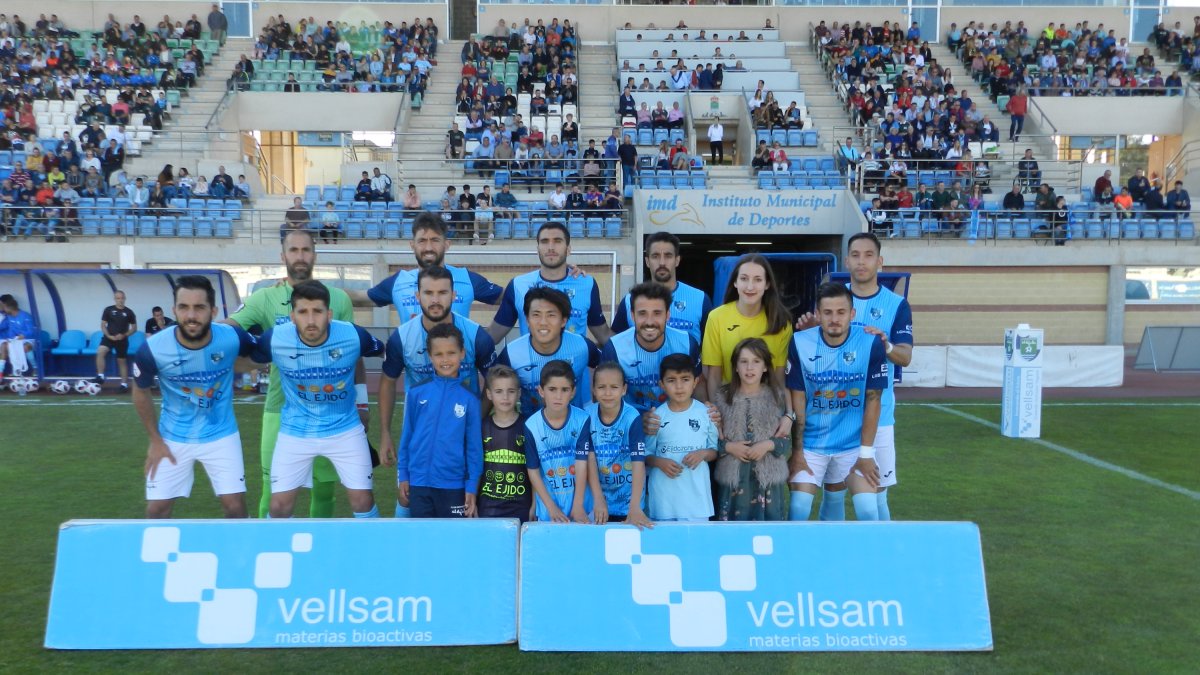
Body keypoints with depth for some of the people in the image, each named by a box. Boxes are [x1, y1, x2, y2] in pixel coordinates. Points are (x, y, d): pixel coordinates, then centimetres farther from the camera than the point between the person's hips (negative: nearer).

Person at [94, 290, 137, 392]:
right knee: (100, 352, -26)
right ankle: (100, 376, -21)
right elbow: (103, 325, 2)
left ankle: (124, 384, 15)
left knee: (122, 361, 8)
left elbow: (134, 328, 5)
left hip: (122, 340, 0)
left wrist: (124, 335, -11)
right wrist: (109, 336, -13)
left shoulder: (129, 312, 0)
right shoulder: (108, 310, 0)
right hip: (109, 337, 0)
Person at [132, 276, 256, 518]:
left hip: (221, 435, 0)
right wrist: (155, 440, 1)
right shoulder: (153, 349, -22)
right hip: (173, 438, 0)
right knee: (156, 510, 5)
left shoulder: (232, 338, -22)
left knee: (236, 507, -2)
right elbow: (141, 393, -1)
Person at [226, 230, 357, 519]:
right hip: (281, 409, -1)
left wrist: (360, 404, 6)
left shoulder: (338, 299, 2)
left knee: (325, 486, 12)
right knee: (274, 487, 5)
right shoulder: (265, 298, -1)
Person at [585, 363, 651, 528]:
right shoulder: (588, 415, -9)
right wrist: (598, 499, -19)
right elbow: (590, 457, -11)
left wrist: (635, 507, -33)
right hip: (599, 497, 2)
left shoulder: (632, 417, -18)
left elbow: (639, 463, -24)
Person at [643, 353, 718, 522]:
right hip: (664, 496, 0)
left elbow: (716, 450, 7)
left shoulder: (706, 413, -1)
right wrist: (659, 462, -14)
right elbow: (645, 454, 5)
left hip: (696, 495, 0)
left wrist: (703, 454, -12)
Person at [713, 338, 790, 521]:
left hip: (769, 477, 0)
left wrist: (769, 445, -15)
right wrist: (728, 446, -14)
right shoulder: (723, 397, 2)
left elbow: (788, 440, 2)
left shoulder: (777, 396, 1)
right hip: (732, 477, 0)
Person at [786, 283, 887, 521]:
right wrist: (796, 450, -4)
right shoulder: (800, 343, -12)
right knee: (799, 508, -6)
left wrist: (866, 452, -6)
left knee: (868, 510, -6)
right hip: (811, 444, 0)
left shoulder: (871, 344, -13)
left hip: (854, 443, 0)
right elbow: (797, 400, -6)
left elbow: (872, 400, -6)